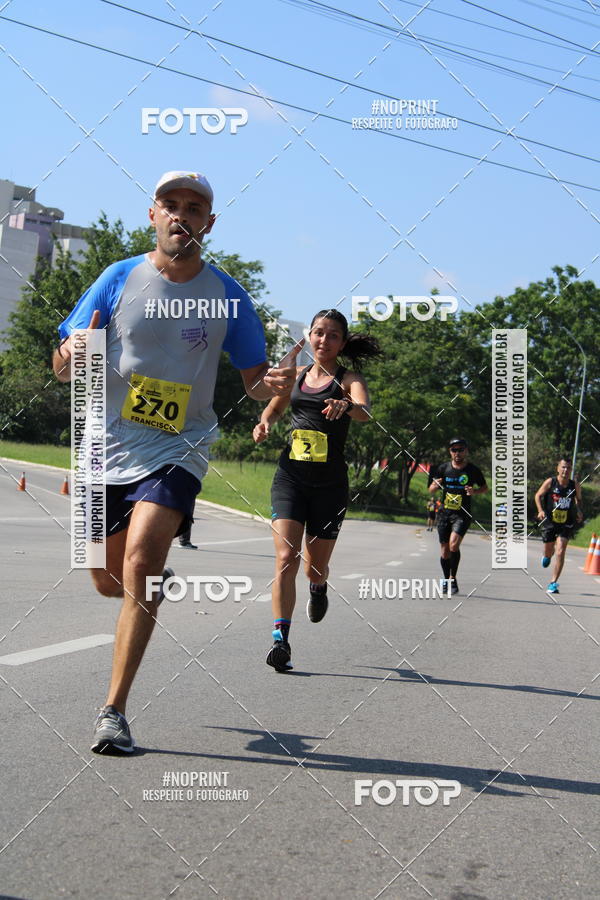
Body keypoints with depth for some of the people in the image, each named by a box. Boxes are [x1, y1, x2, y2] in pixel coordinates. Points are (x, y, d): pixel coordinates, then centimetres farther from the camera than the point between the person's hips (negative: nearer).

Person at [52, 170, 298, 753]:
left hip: (177, 452, -2)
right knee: (109, 581, 10)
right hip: (108, 446, 2)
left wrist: (273, 385, -16)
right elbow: (62, 367, 2)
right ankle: (156, 587, 48)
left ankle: (113, 711, -16)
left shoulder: (226, 295, 1)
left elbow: (255, 379, 8)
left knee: (141, 564, -23)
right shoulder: (120, 279, 1)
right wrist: (74, 355, -23)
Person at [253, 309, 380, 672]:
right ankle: (281, 639, -17)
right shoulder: (297, 374, 12)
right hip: (290, 476, 2)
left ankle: (319, 588, 45)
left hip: (330, 483, -2)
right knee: (286, 557, -15)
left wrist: (348, 406, -45)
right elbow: (275, 407, 29)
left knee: (316, 568, 8)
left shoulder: (348, 379, -1)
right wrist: (264, 423, 5)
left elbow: (365, 412, -22)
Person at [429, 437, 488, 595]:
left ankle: (453, 579, -6)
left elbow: (485, 487, 11)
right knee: (445, 550, 5)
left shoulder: (473, 470, -2)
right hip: (444, 513, 3)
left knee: (454, 544, -22)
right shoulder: (443, 468, 3)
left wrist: (474, 491, -10)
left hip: (462, 514, -3)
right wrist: (436, 485, -14)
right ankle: (446, 579, 25)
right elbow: (431, 490, 10)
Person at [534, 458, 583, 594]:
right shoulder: (550, 482, -11)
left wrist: (580, 512, -5)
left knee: (560, 551, -14)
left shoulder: (575, 485, -6)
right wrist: (541, 511, -14)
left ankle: (553, 583, -8)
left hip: (566, 523, 0)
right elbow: (538, 495, 0)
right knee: (548, 551, 14)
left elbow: (578, 499, 13)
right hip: (549, 521, 0)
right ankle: (547, 556, 56)